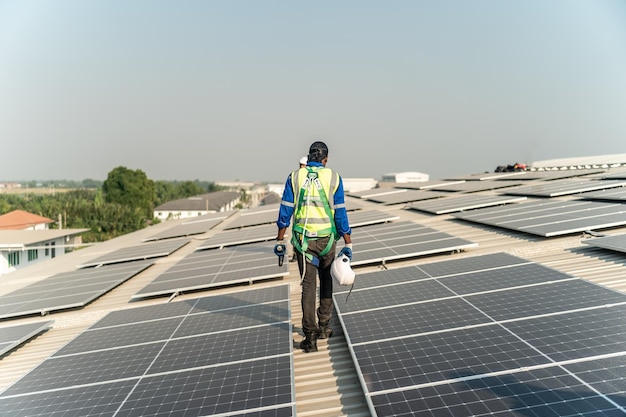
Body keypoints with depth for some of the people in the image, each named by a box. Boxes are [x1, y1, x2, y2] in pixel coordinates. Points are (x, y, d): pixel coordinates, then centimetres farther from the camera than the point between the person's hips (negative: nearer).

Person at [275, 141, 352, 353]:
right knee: (326, 281, 21)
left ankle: (310, 336, 1)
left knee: (308, 286, 5)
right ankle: (323, 326, 26)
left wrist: (279, 241, 6)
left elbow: (285, 211, -1)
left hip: (303, 240, 0)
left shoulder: (294, 177, 0)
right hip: (327, 239, 0)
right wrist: (348, 244, -1)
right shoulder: (333, 178, -3)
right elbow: (341, 214, -6)